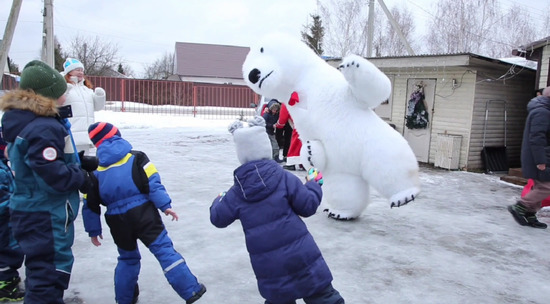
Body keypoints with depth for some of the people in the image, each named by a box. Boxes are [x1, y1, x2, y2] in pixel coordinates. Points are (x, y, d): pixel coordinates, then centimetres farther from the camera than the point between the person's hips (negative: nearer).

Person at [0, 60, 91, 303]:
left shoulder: (22, 121, 8)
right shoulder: (44, 128, -24)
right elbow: (54, 175, -27)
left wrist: (78, 164, 8)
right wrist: (82, 177, -10)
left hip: (30, 212, 10)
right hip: (46, 217, -10)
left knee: (42, 271, 25)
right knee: (49, 274, 0)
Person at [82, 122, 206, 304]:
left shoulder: (94, 169, 8)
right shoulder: (136, 157, 1)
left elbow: (90, 203, 10)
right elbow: (152, 183, -10)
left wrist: (93, 230, 18)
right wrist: (165, 205, -8)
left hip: (117, 221, 3)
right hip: (143, 213, -3)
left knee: (127, 256, 23)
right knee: (164, 249, -3)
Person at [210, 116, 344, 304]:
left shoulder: (236, 192, -1)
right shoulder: (284, 178, -9)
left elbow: (218, 219, 11)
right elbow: (308, 206, -6)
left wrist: (218, 201, 32)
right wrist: (314, 185, 12)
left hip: (269, 264, 3)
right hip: (301, 255, -3)